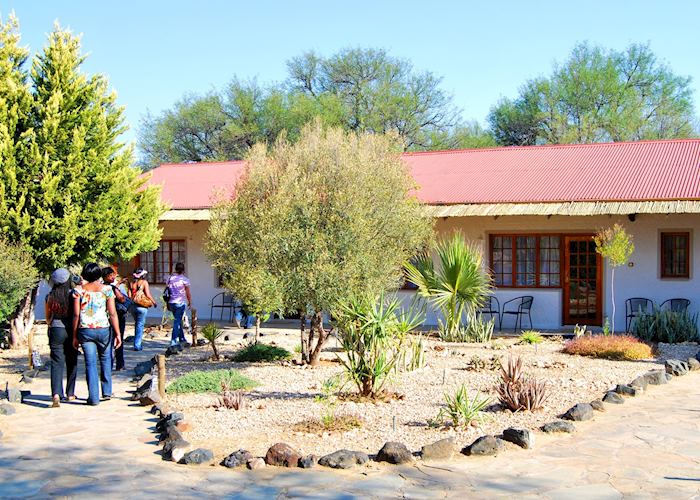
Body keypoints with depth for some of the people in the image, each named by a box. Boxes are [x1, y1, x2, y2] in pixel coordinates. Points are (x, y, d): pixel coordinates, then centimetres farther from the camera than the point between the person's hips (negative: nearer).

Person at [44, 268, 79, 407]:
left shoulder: (50, 296, -2)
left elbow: (48, 318, 8)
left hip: (55, 331, 1)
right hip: (70, 331, 0)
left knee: (57, 363, -1)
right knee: (71, 363, 13)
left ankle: (56, 394, -19)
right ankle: (70, 393, 21)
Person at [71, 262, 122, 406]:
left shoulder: (78, 290, 0)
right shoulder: (106, 289, -2)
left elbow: (76, 315, -2)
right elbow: (112, 314, -5)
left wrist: (75, 336, 4)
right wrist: (118, 334, 0)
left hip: (85, 331, 0)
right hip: (103, 330, 0)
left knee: (90, 363, 4)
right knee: (105, 360, 18)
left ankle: (94, 397, 3)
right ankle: (107, 392, 23)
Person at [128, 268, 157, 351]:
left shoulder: (131, 283, 6)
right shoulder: (144, 282, -5)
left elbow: (129, 296, 2)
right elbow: (148, 295, -10)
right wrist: (153, 302, 4)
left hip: (133, 306, 4)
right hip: (142, 306, -4)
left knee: (137, 324, 20)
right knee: (140, 325, 2)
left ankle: (137, 343, 24)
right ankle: (137, 345, 1)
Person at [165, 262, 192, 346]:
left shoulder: (170, 278, 7)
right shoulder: (184, 279, -6)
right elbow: (188, 293, -4)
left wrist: (168, 304, 16)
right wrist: (190, 302, 10)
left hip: (171, 302, 5)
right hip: (180, 303, -5)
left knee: (178, 320, 17)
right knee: (177, 321, -3)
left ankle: (182, 339, 25)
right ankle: (173, 341, -9)